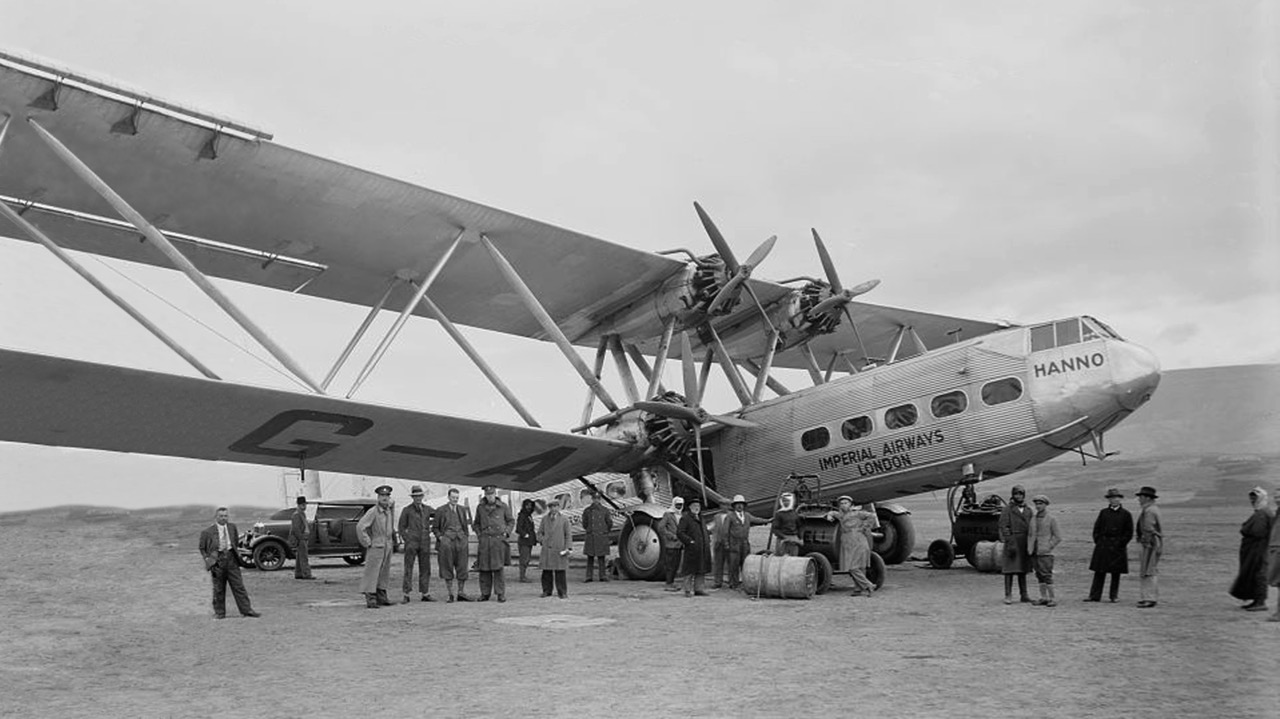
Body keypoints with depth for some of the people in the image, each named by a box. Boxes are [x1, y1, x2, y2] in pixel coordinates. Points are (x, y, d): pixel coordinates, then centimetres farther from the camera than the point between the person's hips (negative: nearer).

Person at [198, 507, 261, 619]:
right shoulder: (208, 531, -4)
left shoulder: (232, 527, 7)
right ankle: (219, 612, 16)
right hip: (217, 560, -3)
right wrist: (207, 559, -6)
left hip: (231, 559, 3)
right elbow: (202, 548, 4)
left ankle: (246, 610, 4)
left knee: (238, 586, 2)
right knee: (218, 588, 5)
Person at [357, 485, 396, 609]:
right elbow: (360, 527, -22)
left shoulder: (389, 511, 9)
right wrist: (367, 543, -18)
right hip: (376, 547, -8)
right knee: (372, 573, -7)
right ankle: (370, 599, -7)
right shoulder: (373, 512, -15)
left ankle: (381, 597, 19)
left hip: (388, 547, 8)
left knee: (384, 573, 12)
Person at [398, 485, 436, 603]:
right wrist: (406, 539, -4)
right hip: (411, 542, -3)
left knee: (425, 568, 5)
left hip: (425, 543, 4)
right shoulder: (407, 510, 3)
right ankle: (406, 595, -4)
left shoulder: (427, 509, 12)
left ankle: (425, 594, 10)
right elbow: (401, 527, 5)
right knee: (408, 568, -5)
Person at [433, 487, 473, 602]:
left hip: (461, 541, 3)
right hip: (446, 541, -3)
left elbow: (467, 523, 25)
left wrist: (467, 534, 11)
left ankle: (461, 593, 7)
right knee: (447, 568, 0)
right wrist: (440, 537, -5)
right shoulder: (441, 511, 3)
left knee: (462, 567, 1)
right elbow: (435, 528, 9)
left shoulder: (463, 510, 12)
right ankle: (450, 594, 6)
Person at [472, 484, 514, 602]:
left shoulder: (503, 506, 3)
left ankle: (501, 594, -1)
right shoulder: (480, 507, 9)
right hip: (484, 541, 2)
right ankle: (485, 593, 10)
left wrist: (506, 533, -1)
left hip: (499, 540, -2)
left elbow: (511, 521, 12)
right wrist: (479, 534, 7)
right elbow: (476, 523, 21)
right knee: (484, 568, 1)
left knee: (498, 568, -7)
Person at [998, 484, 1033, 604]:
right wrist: (1009, 544, -17)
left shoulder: (1028, 510, 13)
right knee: (1010, 570, -6)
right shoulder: (1008, 509, -3)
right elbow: (1003, 527, -9)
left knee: (1023, 570, 10)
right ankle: (1008, 596, -5)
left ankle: (1023, 595, 16)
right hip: (1012, 542, -5)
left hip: (1025, 544, 5)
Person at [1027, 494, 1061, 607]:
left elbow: (1058, 537, -2)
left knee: (1047, 575, -9)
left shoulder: (1052, 519, -1)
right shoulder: (1032, 519, 13)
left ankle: (1052, 598, -5)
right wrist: (1029, 548, 9)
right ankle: (1043, 598, 12)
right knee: (1039, 576, 7)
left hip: (1045, 553, -5)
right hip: (1034, 552, 5)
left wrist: (1048, 547, -10)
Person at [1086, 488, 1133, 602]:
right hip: (1102, 545, 2)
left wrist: (1120, 544, -7)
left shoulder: (1126, 514, 2)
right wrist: (1098, 542, 1)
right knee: (1099, 571, 0)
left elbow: (1129, 533, 1)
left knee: (1116, 573, 4)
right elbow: (1096, 528, 11)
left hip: (1117, 546, -2)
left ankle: (1114, 596, 12)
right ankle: (1095, 596, 2)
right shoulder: (1103, 512, 9)